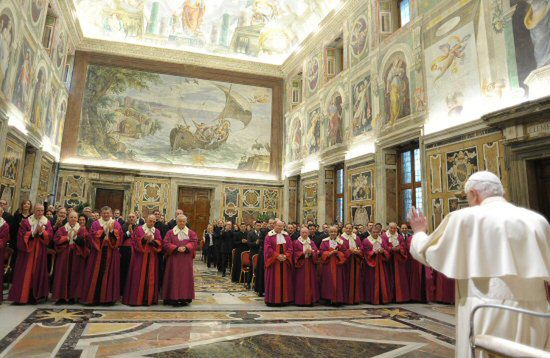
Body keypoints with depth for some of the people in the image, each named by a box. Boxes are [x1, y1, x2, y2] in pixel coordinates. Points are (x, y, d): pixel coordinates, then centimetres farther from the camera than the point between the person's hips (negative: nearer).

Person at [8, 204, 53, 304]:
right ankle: (22, 296, 4)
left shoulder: (47, 222, 8)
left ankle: (34, 296, 11)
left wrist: (41, 232, -16)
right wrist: (34, 232, -17)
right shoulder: (26, 222, 3)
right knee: (25, 273, -3)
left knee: (38, 273, 3)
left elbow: (50, 235, 0)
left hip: (40, 252, 2)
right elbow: (22, 235, -4)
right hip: (27, 251, -2)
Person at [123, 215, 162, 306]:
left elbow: (159, 243, 3)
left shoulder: (157, 232, 12)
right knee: (138, 277, -4)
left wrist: (152, 240, -15)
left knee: (150, 278, 3)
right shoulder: (139, 229, 4)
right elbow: (135, 241, -5)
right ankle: (135, 299, 2)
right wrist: (144, 239, -19)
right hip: (140, 256, -3)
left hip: (152, 257, 3)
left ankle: (148, 298, 9)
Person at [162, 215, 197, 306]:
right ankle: (173, 298, 1)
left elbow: (194, 243, -1)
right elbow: (166, 243, -4)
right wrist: (176, 248, -17)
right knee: (174, 277, -3)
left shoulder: (191, 233, 10)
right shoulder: (170, 232, 6)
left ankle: (185, 298, 6)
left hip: (186, 260, 1)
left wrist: (185, 247, -18)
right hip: (174, 259, -1)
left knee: (185, 277, 1)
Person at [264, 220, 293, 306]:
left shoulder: (286, 236, 10)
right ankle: (272, 299, 6)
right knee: (274, 281, 0)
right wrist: (277, 256, -16)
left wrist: (285, 256, -10)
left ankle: (284, 299, 13)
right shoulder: (269, 236, -2)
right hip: (273, 262, -4)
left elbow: (290, 247, 5)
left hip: (285, 261, 4)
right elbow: (268, 248, -10)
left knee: (285, 280, 6)